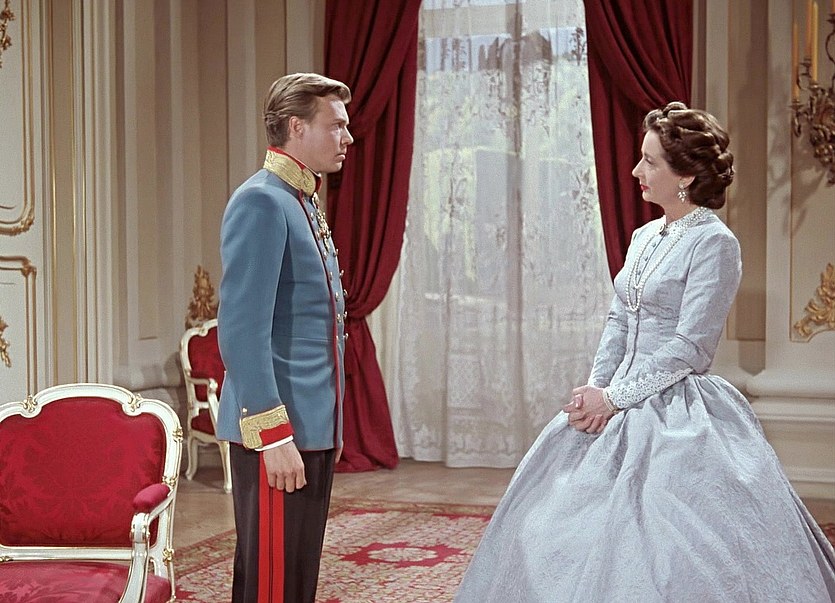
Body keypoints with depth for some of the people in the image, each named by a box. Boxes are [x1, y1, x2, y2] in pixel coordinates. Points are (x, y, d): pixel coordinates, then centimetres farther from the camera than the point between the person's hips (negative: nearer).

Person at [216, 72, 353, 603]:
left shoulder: (305, 203, 16)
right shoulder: (261, 202, -13)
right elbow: (242, 331, -20)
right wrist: (273, 434, -23)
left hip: (314, 428, 9)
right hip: (279, 433, -9)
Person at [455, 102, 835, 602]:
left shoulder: (714, 243, -12)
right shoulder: (644, 237, 12)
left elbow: (690, 346, -17)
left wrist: (614, 396, -16)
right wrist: (597, 387, -3)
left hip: (680, 412, -8)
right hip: (621, 407, 8)